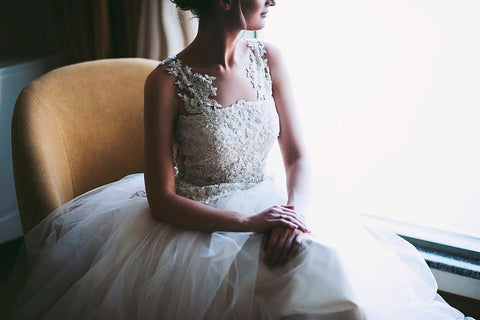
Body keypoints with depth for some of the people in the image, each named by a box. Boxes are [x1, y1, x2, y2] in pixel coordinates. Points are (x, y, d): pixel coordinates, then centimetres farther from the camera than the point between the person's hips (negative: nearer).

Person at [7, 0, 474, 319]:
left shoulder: (268, 60, 1)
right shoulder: (168, 82, -14)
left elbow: (296, 156, 4)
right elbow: (161, 200, -13)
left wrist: (293, 213, -16)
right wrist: (247, 223, -21)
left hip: (268, 210, 4)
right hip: (197, 225, -4)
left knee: (334, 268, -18)